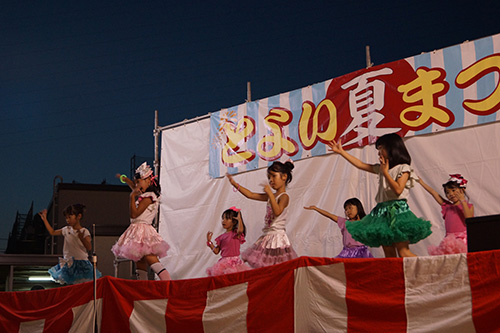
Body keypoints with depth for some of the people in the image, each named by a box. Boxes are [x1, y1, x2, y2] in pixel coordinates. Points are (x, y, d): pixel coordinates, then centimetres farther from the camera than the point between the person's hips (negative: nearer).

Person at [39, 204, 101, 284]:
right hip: (68, 264, 5)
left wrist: (82, 238, -29)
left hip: (81, 263, -5)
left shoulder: (85, 232, -9)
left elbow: (89, 248, -14)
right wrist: (44, 219, 15)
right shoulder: (66, 230, 5)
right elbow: (52, 232, 16)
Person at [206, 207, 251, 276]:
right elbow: (216, 251, 13)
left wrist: (239, 218, -17)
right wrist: (209, 241, 7)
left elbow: (240, 230, -29)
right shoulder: (222, 237, 12)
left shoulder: (236, 233, -3)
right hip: (224, 262, 5)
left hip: (234, 262, -5)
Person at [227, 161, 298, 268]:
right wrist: (235, 184, 15)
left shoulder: (284, 196, -9)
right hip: (266, 237, 8)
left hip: (277, 237, -8)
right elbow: (251, 195, 18)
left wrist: (270, 193, -28)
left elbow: (277, 212, -28)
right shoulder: (271, 196, 15)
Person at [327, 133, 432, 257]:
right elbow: (360, 164, 21)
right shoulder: (382, 168, 18)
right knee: (389, 254, 2)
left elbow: (398, 190, -16)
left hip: (397, 211, -7)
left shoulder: (404, 168, -2)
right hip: (383, 212, 7)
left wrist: (385, 172, -10)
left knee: (403, 251, -14)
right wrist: (341, 152, 21)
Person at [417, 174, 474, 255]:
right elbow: (433, 193, 20)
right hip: (449, 239, 3)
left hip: (463, 239, -3)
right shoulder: (447, 207, 18)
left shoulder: (468, 206, 9)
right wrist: (421, 181, 22)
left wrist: (463, 201, -10)